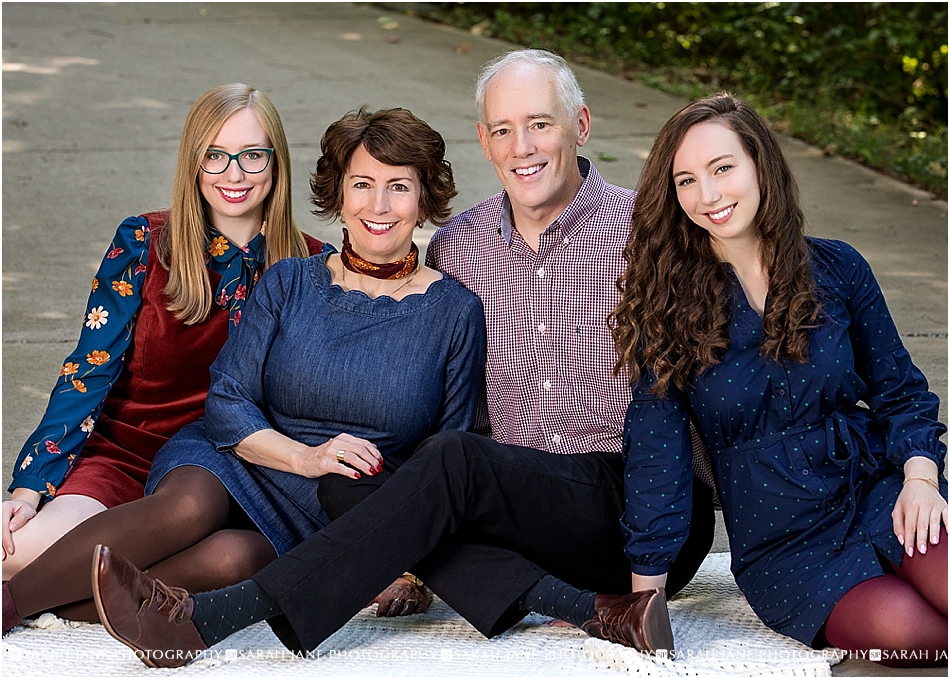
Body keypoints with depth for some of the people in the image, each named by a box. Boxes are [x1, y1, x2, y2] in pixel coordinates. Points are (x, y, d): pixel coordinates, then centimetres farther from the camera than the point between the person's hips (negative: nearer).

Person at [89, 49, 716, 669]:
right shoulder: (458, 247, 9)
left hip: (638, 504, -5)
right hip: (522, 512, 5)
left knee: (454, 462, -31)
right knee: (351, 484, -22)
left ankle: (210, 618, -36)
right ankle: (596, 610, -31)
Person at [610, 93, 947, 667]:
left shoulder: (836, 269, 3)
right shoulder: (667, 307, -2)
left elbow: (899, 389, 11)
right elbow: (656, 455, -1)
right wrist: (646, 596, -4)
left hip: (877, 490, 1)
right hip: (779, 548, -1)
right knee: (895, 625, -30)